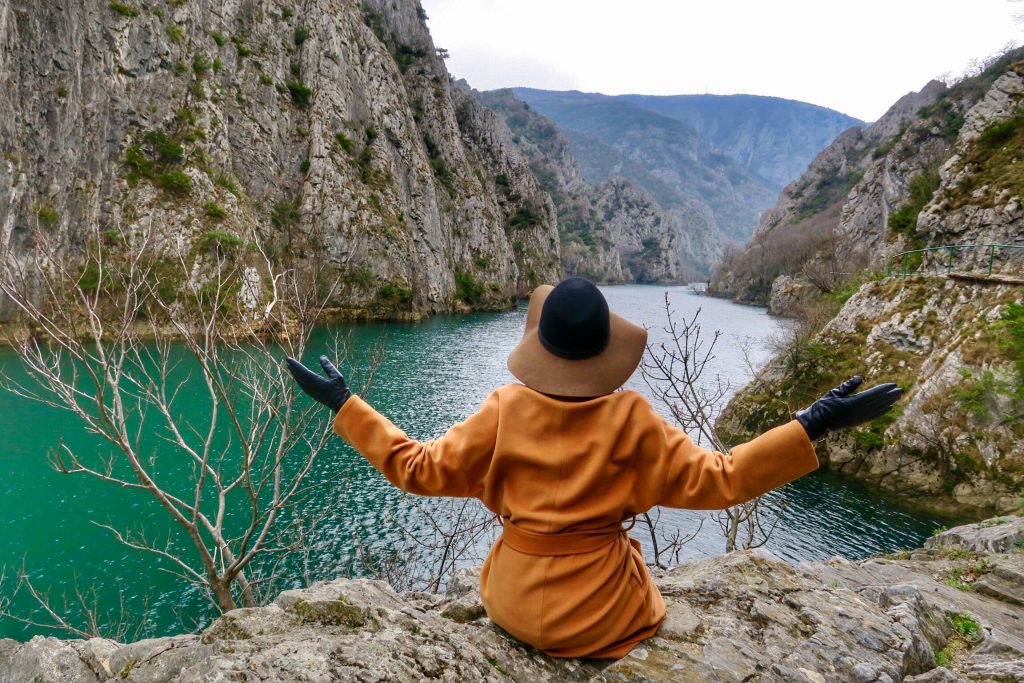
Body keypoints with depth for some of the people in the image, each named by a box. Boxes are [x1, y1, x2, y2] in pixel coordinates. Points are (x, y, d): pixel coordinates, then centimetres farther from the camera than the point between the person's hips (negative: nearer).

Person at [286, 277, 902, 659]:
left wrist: (343, 403, -4)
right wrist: (814, 425, -13)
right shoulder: (631, 419, -19)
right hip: (604, 618, -1)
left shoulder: (505, 411, -17)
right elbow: (716, 480, -15)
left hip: (516, 604, 1)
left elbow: (418, 468, -11)